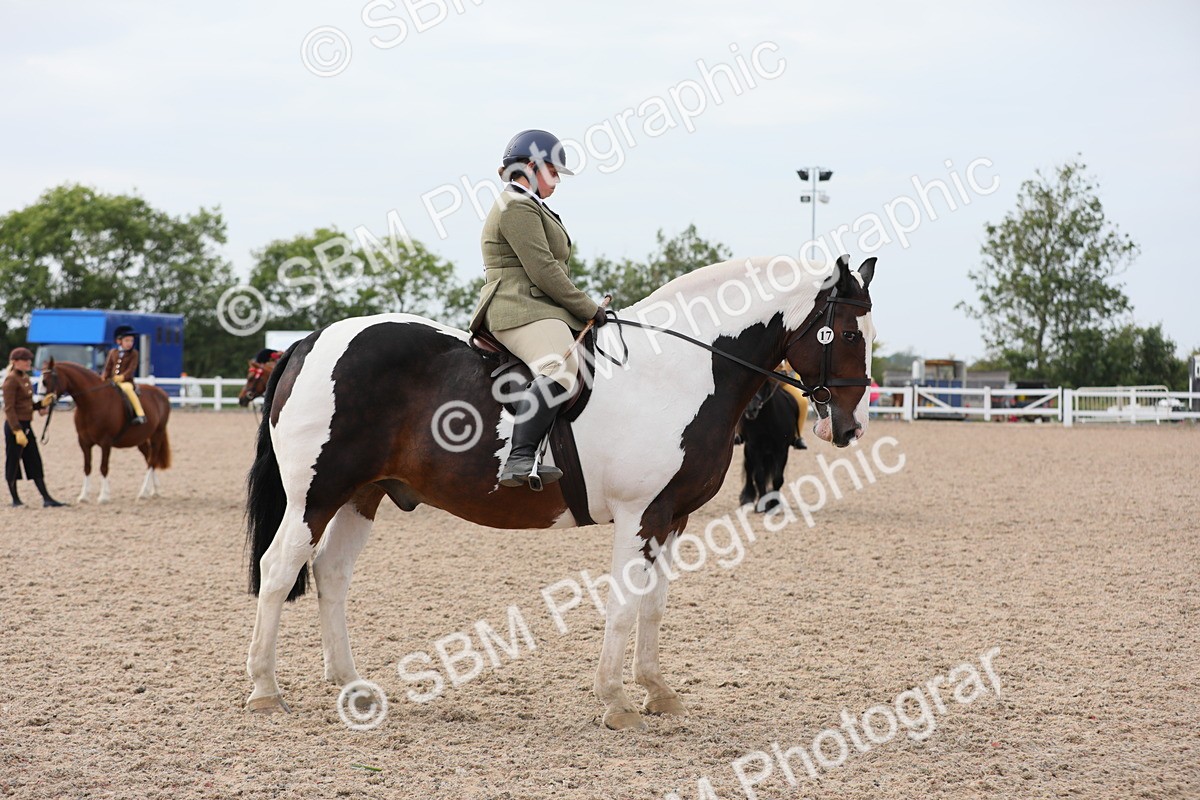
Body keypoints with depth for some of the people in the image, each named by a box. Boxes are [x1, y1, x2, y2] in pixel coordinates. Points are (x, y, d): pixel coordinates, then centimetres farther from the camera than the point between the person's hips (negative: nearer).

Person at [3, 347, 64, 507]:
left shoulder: (25, 378, 13)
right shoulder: (11, 380, -14)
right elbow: (9, 408, -18)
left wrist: (42, 403, 2)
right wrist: (17, 431, -23)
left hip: (26, 425, 9)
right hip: (15, 426, -9)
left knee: (35, 462, 8)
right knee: (13, 462, 2)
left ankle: (46, 498, 10)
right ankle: (15, 500, 10)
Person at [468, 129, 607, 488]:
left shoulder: (529, 207, 28)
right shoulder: (516, 207, -7)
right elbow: (543, 271, -16)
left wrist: (586, 310, 19)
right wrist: (590, 309, -9)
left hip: (543, 310, 12)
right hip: (520, 311, -12)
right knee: (560, 365, -38)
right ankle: (518, 460, -51)